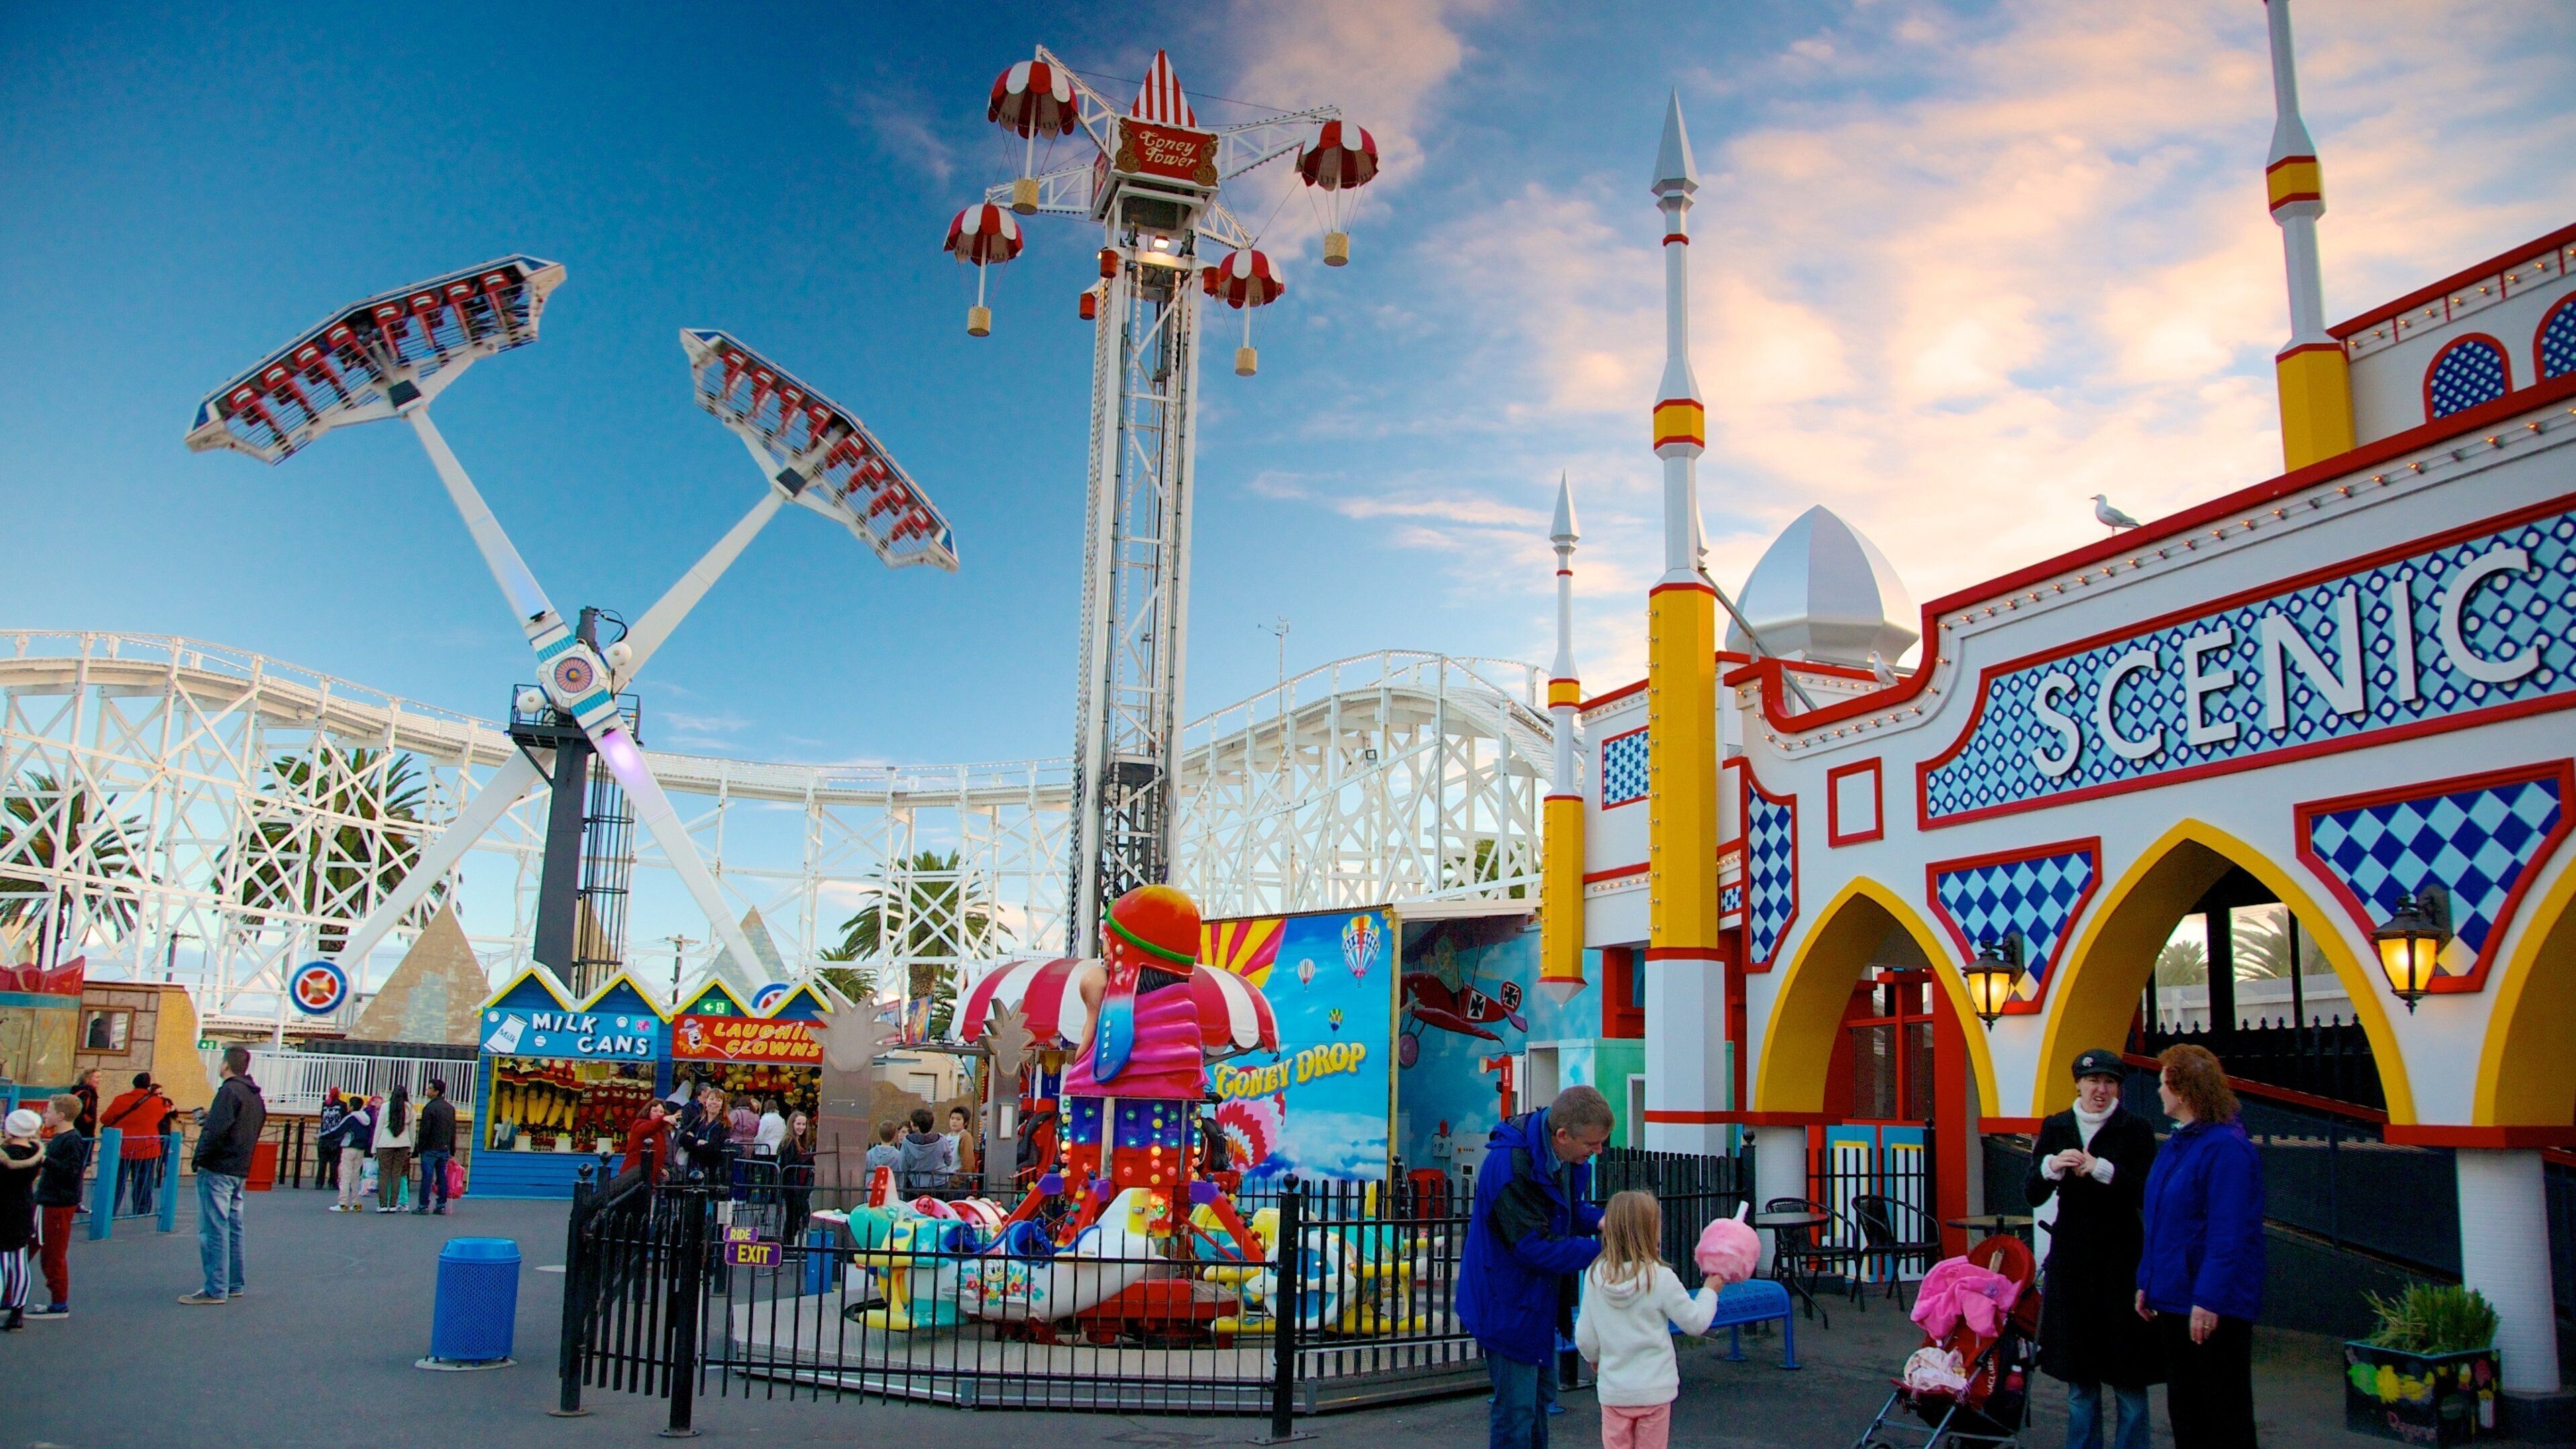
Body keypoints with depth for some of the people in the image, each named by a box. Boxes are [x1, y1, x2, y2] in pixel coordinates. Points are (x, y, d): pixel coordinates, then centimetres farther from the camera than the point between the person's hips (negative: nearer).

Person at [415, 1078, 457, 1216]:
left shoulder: (430, 1108, -11)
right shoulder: (451, 1108, 10)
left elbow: (424, 1130, -14)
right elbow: (453, 1131, 13)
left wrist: (420, 1148, -6)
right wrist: (452, 1151, 16)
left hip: (430, 1149, -6)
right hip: (445, 1149, 6)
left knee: (427, 1177, -2)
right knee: (442, 1177, 7)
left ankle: (423, 1206, -1)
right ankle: (441, 1206, 7)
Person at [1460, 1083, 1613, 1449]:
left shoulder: (1566, 1155, -5)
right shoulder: (1509, 1167, -33)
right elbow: (1535, 1247, -30)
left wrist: (1600, 1221, -11)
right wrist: (1604, 1250, -29)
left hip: (1540, 1298, 9)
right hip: (1508, 1302, -9)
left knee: (1541, 1394, 22)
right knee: (1517, 1408, -3)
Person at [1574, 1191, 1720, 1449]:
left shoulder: (1595, 1275, -7)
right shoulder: (1661, 1278, -16)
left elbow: (1585, 1338, 1)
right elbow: (1696, 1323, -6)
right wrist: (1710, 1290, 10)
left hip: (1612, 1391, 2)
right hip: (1654, 1390, -2)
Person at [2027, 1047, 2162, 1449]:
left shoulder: (2135, 1129, -2)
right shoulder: (2055, 1128, 7)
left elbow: (2146, 1194, -11)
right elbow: (2032, 1195, 3)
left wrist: (2100, 1169, -22)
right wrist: (2051, 1167, -15)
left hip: (2120, 1259, -3)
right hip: (2070, 1258, 3)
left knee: (2127, 1373, 1)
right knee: (2078, 1371, 10)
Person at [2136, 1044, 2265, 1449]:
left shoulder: (2226, 1147, -19)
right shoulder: (2176, 1144, 10)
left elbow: (2228, 1233, -22)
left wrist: (2209, 1300, -23)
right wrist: (2146, 1283, 14)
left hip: (2213, 1307, -9)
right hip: (2173, 1299, 9)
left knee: (2224, 1416, 3)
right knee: (2184, 1408, 15)